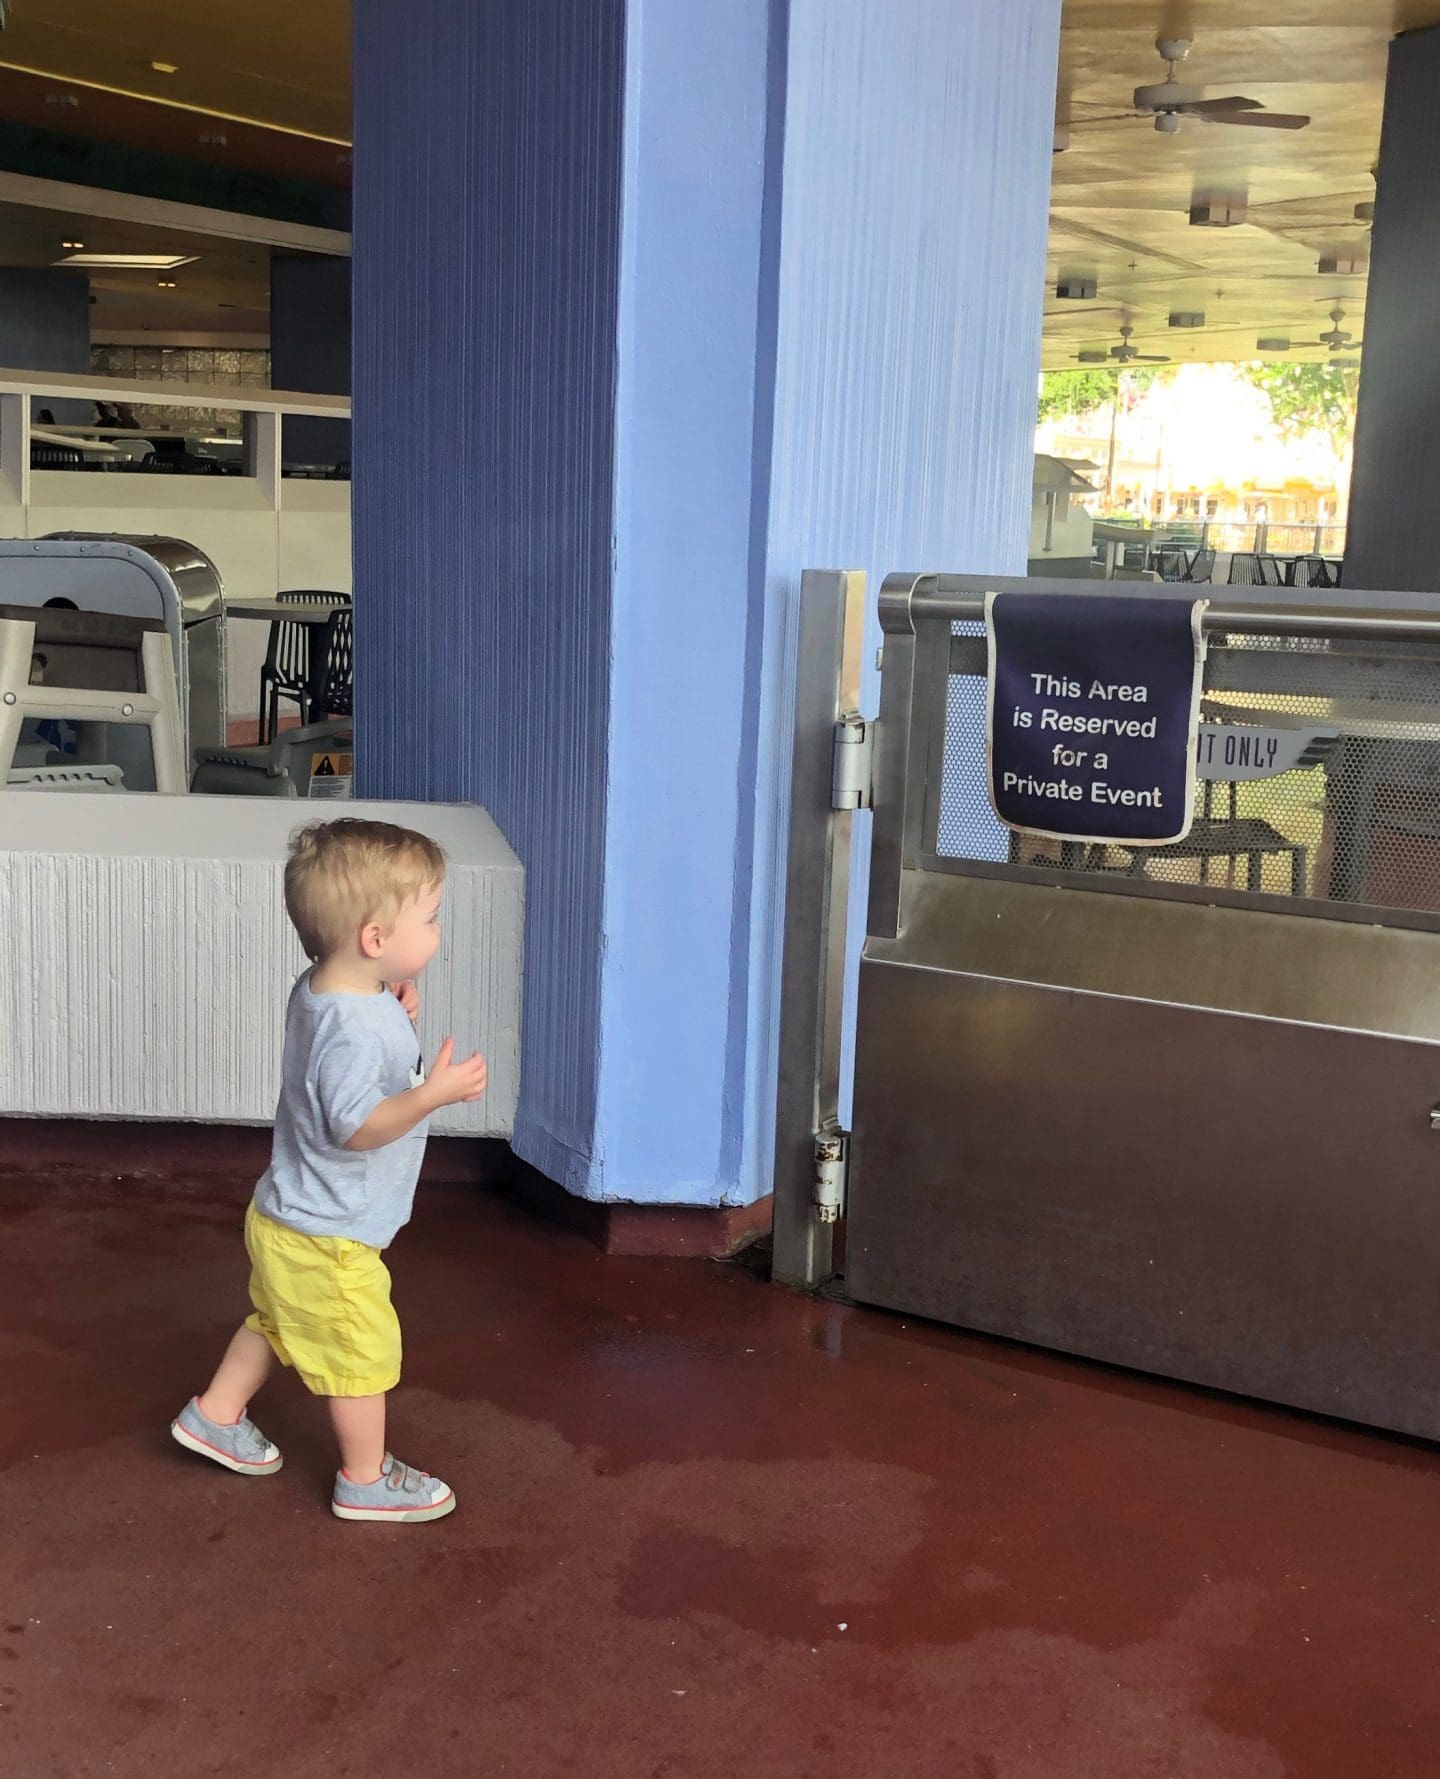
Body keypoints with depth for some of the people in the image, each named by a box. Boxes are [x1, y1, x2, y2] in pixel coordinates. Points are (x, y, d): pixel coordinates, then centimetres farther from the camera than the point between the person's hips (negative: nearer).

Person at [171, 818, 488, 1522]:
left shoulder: (318, 990, -1)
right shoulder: (356, 1027, -32)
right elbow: (354, 1126, -31)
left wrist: (397, 1020, 1)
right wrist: (432, 1093, -40)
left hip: (287, 1219, 10)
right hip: (328, 1238, -9)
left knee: (276, 1321, 29)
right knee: (362, 1354, 8)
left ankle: (215, 1414, 45)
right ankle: (366, 1480, 24)